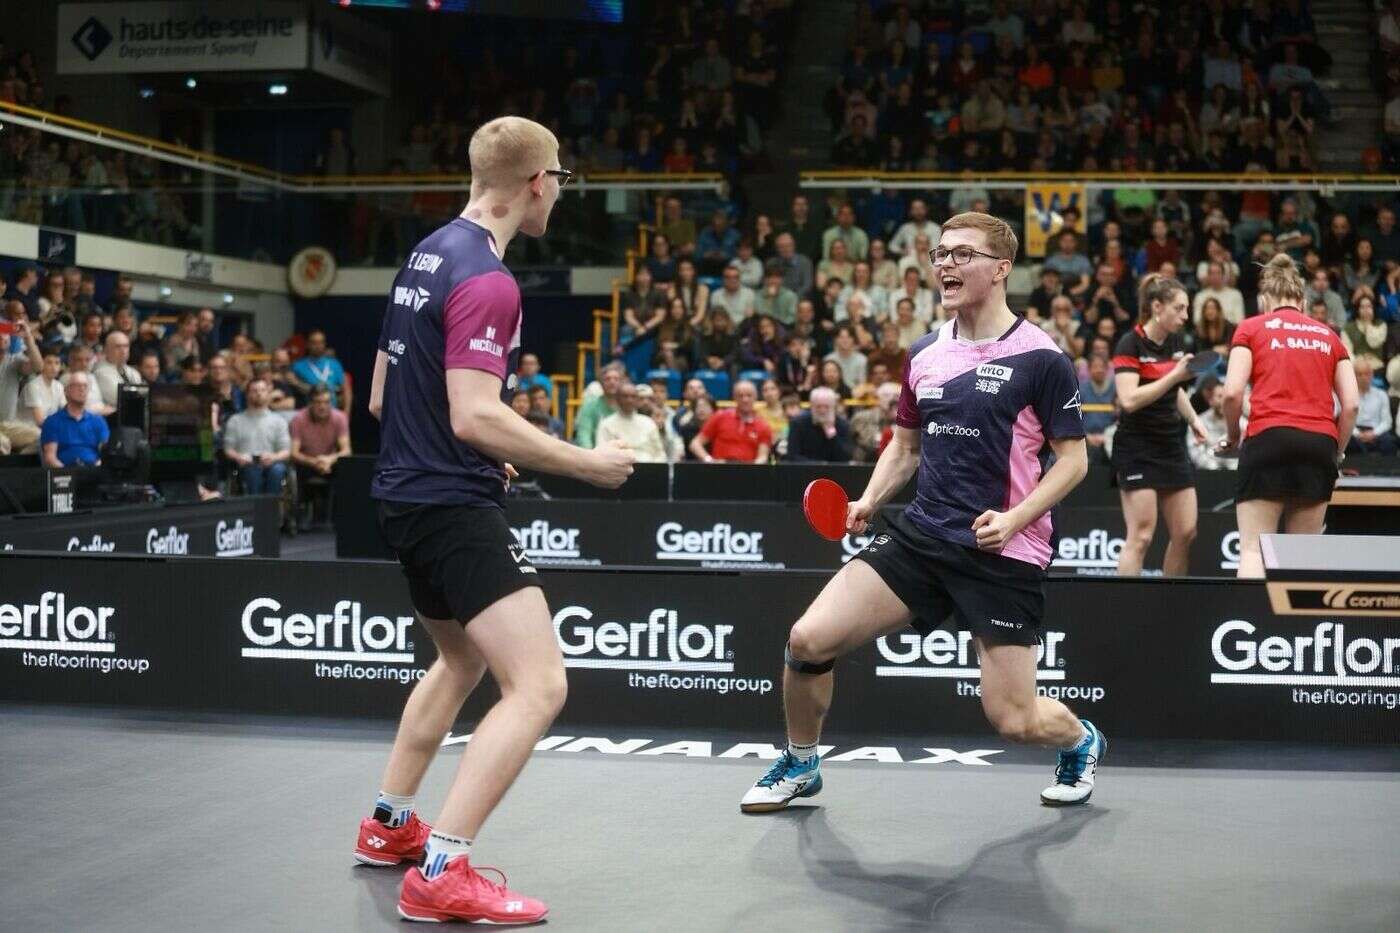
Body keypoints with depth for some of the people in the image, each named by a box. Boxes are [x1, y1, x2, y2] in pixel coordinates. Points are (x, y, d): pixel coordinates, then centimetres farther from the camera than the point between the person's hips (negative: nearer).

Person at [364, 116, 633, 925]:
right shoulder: (486, 280, -18)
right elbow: (476, 416, -25)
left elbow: (383, 396, 18)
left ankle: (390, 825, 39)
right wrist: (588, 463, -16)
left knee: (462, 661, 29)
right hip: (454, 505, -10)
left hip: (408, 494, 10)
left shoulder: (428, 254, 12)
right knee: (538, 685, -14)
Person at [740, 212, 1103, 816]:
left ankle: (1080, 742, 33)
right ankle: (800, 765, 17)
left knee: (1013, 720, -5)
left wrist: (1015, 518, -18)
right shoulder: (925, 354, 9)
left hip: (1005, 552, -5)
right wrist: (869, 501, 2)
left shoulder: (1040, 358, -7)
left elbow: (1073, 459, -4)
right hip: (920, 534, 5)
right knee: (808, 639, -9)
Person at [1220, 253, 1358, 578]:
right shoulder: (1328, 335, 18)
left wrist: (1232, 436, 12)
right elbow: (1351, 404, 8)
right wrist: (1333, 452, 17)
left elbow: (1233, 392, -3)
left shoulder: (1251, 328, 9)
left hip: (1269, 437, -3)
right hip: (1320, 441, 3)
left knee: (1253, 549, -2)